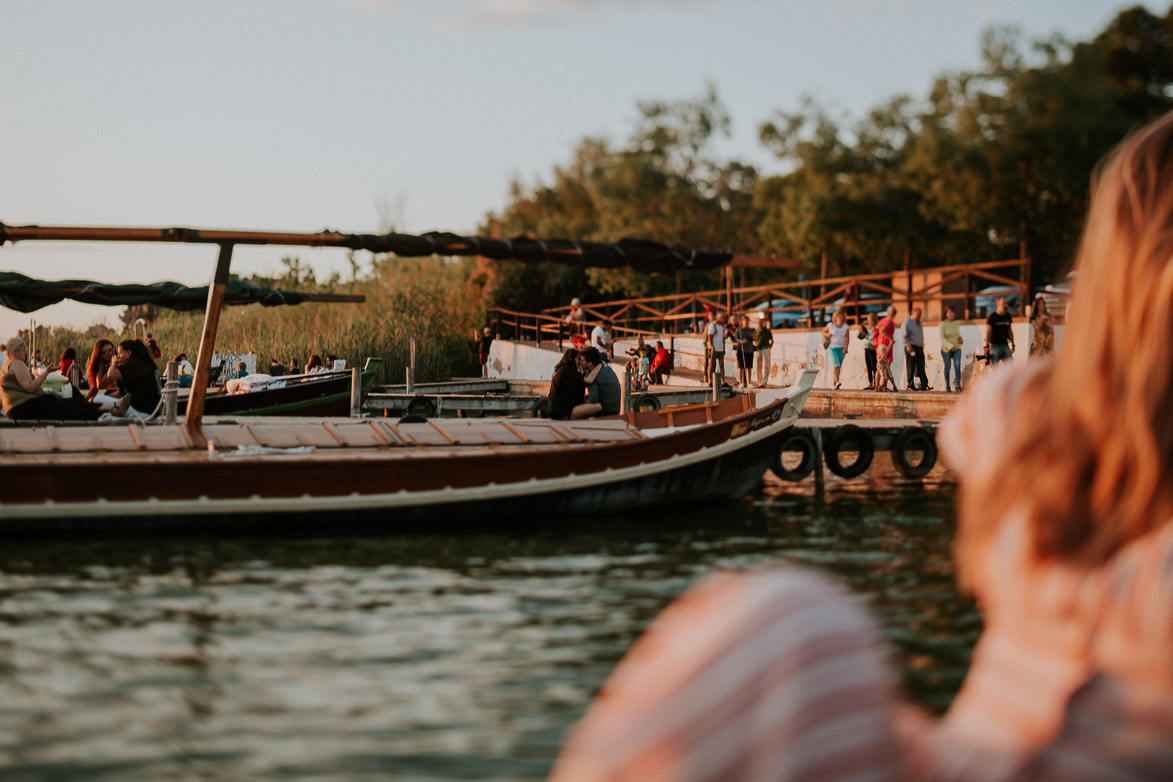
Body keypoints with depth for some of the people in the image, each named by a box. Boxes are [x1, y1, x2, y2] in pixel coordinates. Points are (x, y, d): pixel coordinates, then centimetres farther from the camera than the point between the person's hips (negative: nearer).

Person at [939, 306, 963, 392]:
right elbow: (942, 338, -13)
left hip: (957, 348, 3)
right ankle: (947, 386, 18)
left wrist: (960, 339, 1)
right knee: (947, 367, 5)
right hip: (946, 349, -3)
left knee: (957, 365, -14)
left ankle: (958, 385, -15)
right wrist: (950, 346, -21)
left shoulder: (956, 323, 8)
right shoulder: (943, 324, -6)